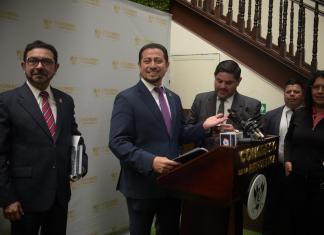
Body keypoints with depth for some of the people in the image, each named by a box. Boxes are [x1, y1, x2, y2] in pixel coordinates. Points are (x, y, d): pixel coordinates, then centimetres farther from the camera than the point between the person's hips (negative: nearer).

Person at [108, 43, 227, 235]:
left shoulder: (174, 98, 11)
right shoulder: (127, 98, -11)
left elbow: (178, 135, 14)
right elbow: (118, 142, -18)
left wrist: (203, 126, -3)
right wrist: (150, 161, -29)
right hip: (142, 184, -6)